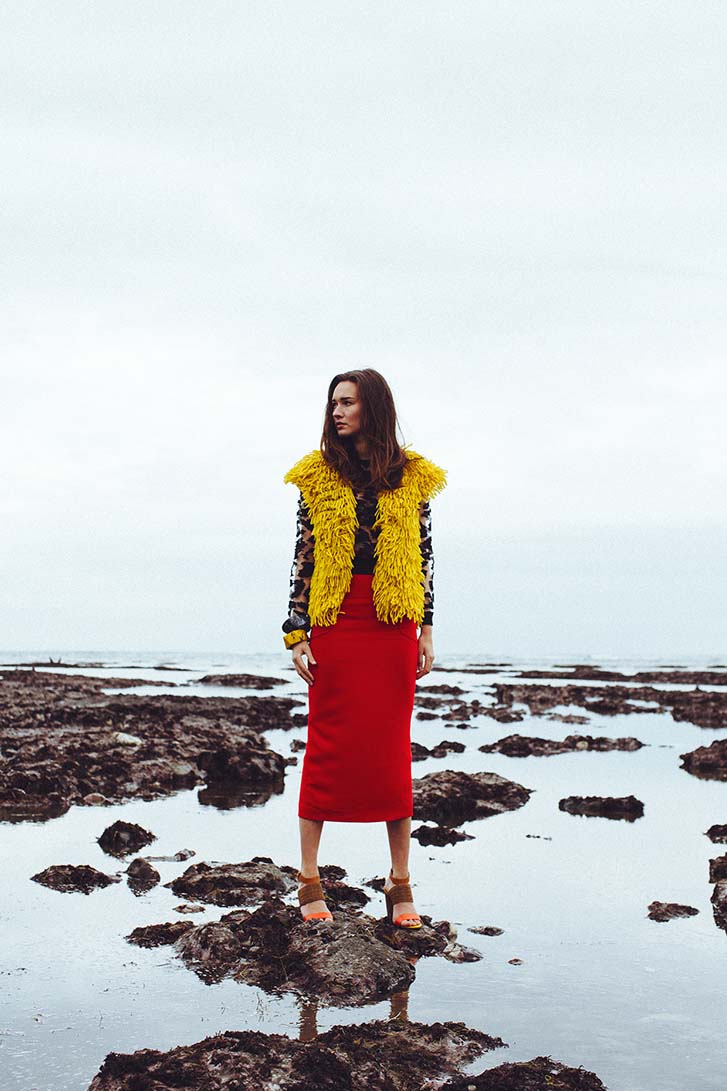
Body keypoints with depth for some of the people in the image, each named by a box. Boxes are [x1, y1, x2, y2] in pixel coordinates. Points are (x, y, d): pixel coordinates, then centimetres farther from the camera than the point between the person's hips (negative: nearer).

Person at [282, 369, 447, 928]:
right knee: (326, 744, 1)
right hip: (335, 623, -1)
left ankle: (401, 881, 14)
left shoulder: (412, 478, 7)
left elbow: (425, 556, 9)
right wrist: (296, 633, -1)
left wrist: (426, 630, 4)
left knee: (394, 747, 4)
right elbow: (303, 558, 4)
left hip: (394, 625, 1)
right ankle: (310, 879, 10)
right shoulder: (318, 476, 5)